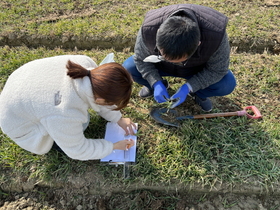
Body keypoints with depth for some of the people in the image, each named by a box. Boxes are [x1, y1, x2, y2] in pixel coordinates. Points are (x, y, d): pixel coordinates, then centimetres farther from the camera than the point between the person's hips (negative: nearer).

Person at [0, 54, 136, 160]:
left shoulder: (86, 63, -25)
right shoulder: (65, 115, -41)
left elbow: (100, 95, -4)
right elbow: (77, 150, -21)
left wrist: (118, 119, -1)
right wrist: (113, 146, -11)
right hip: (18, 120, -6)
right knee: (81, 123, -5)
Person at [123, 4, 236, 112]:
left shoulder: (216, 36, -39)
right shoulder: (148, 29, -35)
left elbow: (217, 70, -22)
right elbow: (141, 59, -17)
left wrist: (187, 87, -33)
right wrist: (156, 84, -31)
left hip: (198, 69, -1)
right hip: (160, 66, 2)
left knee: (227, 84, -26)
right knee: (128, 68, -20)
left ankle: (197, 93, 7)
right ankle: (161, 84, 8)